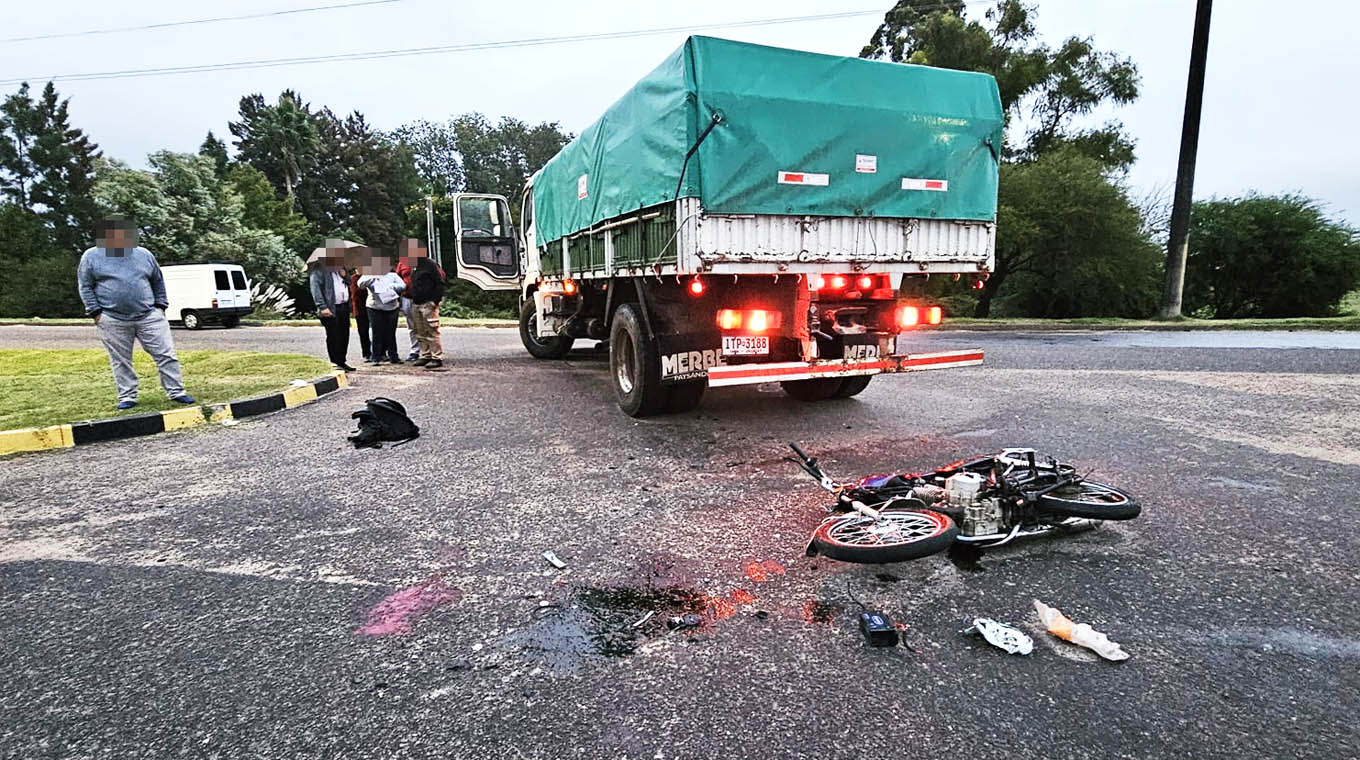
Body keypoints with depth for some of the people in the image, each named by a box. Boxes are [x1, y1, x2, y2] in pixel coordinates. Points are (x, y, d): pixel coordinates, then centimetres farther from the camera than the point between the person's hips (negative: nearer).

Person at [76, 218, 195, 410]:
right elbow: (85, 286, 4)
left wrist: (160, 306, 9)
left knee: (166, 355, -3)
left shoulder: (144, 254, 9)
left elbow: (158, 282, 17)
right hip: (113, 320, -1)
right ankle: (127, 397, 15)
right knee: (120, 361, 5)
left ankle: (177, 392, 3)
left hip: (149, 316, 1)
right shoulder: (91, 256, 4)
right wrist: (96, 312, -3)